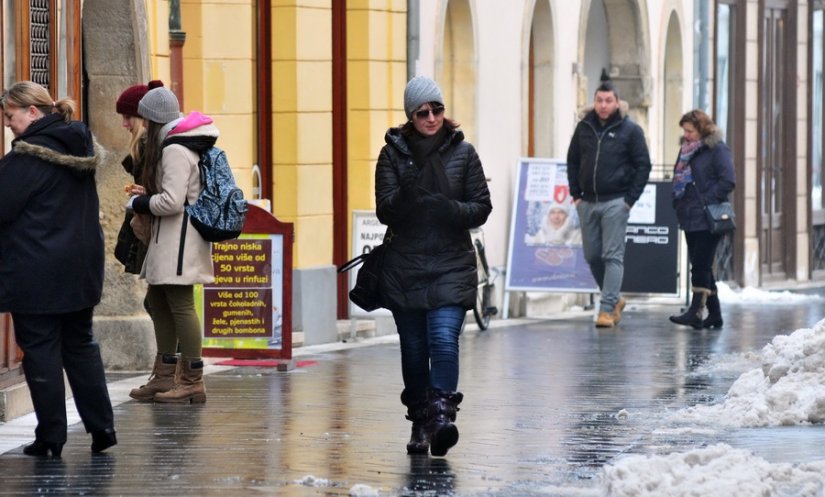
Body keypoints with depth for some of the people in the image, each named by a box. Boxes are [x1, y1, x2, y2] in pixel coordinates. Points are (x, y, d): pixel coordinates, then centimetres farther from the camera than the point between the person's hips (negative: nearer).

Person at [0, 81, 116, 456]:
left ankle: (50, 437, 2)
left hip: (36, 274, -8)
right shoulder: (82, 150, 10)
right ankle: (101, 426, 14)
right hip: (81, 267, 8)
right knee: (81, 345, 16)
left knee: (40, 349, 0)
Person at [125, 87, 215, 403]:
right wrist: (148, 196, 11)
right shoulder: (184, 145, 16)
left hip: (179, 237, -11)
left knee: (180, 304, -8)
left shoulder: (175, 150, -16)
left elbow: (172, 201, -23)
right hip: (168, 238, 11)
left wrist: (138, 203, -7)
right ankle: (165, 377, 20)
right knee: (158, 300, 14)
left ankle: (193, 382, -5)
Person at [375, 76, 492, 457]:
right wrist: (406, 195, -25)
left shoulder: (463, 153, 3)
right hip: (404, 268, 1)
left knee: (444, 338, -19)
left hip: (451, 267, -1)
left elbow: (482, 208, 3)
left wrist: (449, 209, -15)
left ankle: (442, 413, -24)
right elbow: (385, 211, -4)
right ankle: (420, 422, 18)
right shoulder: (393, 154, 2)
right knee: (414, 348, 8)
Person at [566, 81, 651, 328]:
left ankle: (607, 309, -9)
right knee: (592, 256, 8)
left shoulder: (630, 130, -3)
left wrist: (630, 199, -8)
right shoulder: (584, 127, 8)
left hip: (615, 203, -5)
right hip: (587, 203, 5)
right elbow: (572, 161, 16)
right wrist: (576, 194, 7)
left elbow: (643, 166, -3)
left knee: (613, 256, -8)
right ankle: (615, 299, 25)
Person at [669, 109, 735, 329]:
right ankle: (714, 315, 15)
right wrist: (677, 203, 8)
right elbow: (678, 178, 23)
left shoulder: (717, 149, -6)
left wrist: (706, 201, -17)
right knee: (701, 266, 10)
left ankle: (696, 311, -13)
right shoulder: (686, 149, 17)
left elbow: (728, 181, -13)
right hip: (690, 218, 8)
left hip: (707, 219, -8)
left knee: (701, 265, -11)